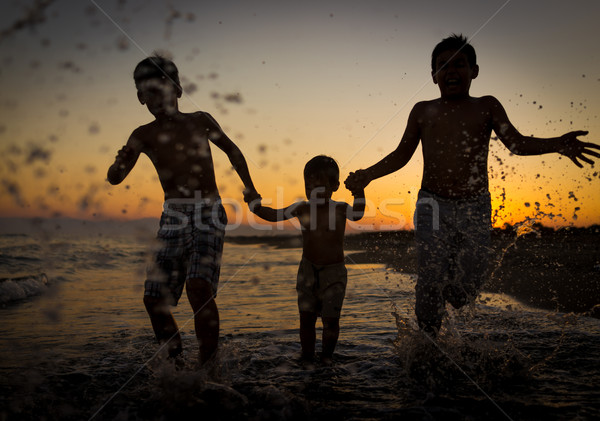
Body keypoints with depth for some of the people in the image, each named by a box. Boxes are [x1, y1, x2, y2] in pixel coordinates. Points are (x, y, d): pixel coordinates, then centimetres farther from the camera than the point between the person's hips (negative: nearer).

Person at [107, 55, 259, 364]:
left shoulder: (199, 121, 7)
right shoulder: (144, 135, 8)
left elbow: (231, 150, 23)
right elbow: (114, 179, 2)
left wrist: (250, 189, 22)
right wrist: (121, 161, -21)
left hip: (208, 214, -2)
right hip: (173, 217, 3)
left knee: (199, 286, -24)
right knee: (154, 297, -2)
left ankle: (208, 365, -18)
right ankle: (175, 359, 19)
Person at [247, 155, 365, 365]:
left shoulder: (340, 209, -8)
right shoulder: (302, 208, 0)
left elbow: (357, 215, -26)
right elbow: (274, 215, 3)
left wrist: (359, 192, -42)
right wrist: (254, 204, -12)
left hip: (334, 271, -3)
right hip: (307, 269, 3)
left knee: (331, 319, -1)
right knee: (306, 317, 5)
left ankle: (326, 357, 19)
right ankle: (307, 357, 20)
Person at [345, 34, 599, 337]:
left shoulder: (486, 107, 8)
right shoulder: (423, 111, 9)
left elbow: (517, 143, 0)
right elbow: (401, 155, 12)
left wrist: (558, 144, -17)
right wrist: (368, 174, -1)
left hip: (475, 209, 1)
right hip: (432, 207, 0)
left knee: (471, 282, 2)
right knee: (431, 280, -6)